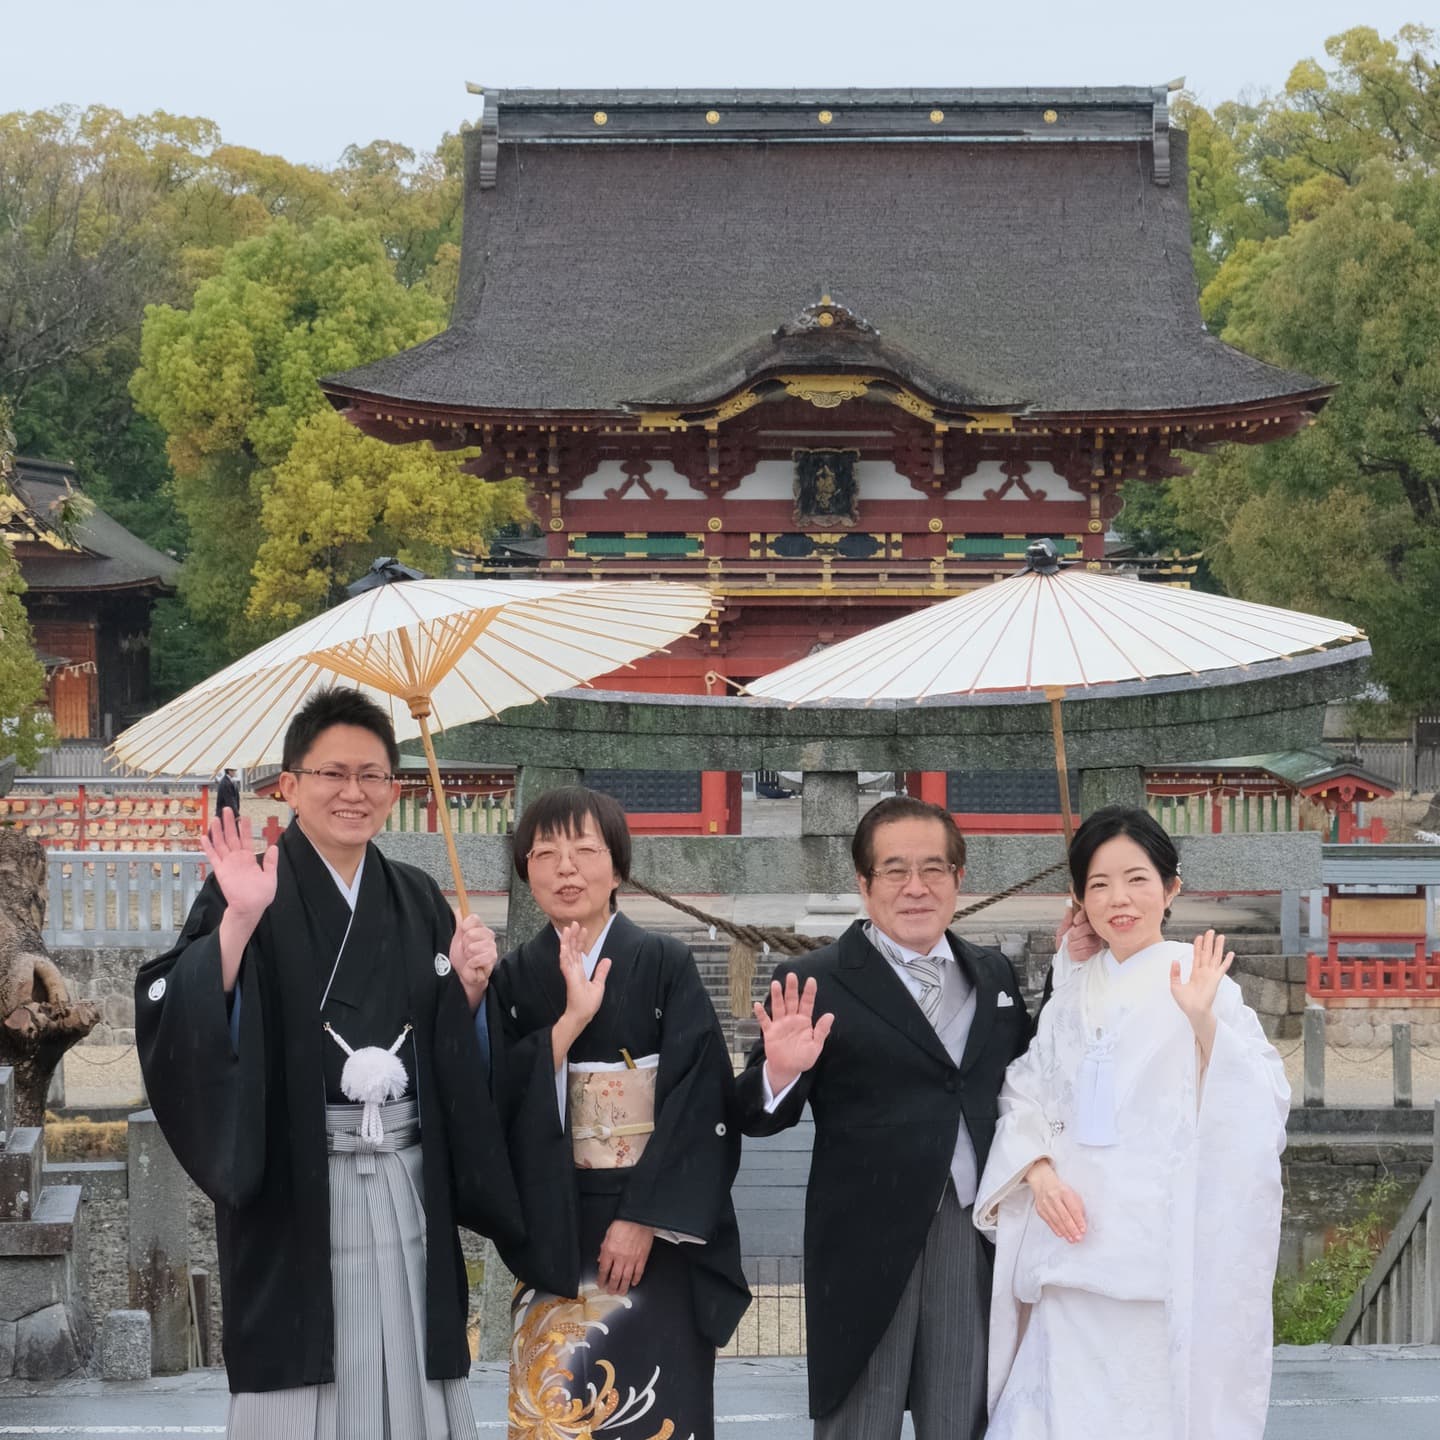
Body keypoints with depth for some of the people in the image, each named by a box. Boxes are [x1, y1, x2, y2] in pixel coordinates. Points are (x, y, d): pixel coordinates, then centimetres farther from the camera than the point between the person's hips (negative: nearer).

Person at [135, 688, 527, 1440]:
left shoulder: (418, 900, 11)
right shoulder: (246, 891, -5)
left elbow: (457, 1052, 15)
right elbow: (178, 1023, -18)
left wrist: (470, 986, -3)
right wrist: (238, 922, -28)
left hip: (406, 1187, 4)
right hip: (295, 1188, -4)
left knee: (405, 1376, 6)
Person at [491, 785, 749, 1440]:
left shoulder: (665, 966, -1)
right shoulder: (514, 978, 6)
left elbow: (699, 1102, -7)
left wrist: (643, 1221, -13)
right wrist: (570, 1022, -13)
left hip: (652, 1233, -2)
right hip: (552, 1233, 2)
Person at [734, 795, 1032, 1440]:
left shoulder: (994, 975, 12)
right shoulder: (815, 983, -3)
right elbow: (758, 1118, -3)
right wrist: (782, 1071, -26)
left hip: (976, 1244, 4)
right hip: (868, 1248, -4)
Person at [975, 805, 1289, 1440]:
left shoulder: (1195, 980, -3)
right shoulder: (1074, 988, 11)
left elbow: (1256, 1107, -11)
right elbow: (1027, 1090, 11)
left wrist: (1204, 1020, -26)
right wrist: (1039, 1171, -7)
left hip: (1163, 1246, -4)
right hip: (1079, 1237, 4)